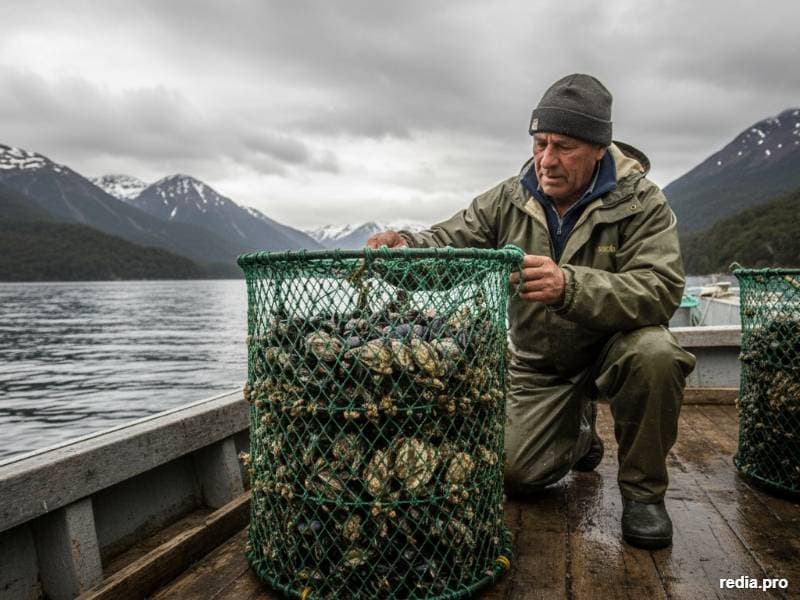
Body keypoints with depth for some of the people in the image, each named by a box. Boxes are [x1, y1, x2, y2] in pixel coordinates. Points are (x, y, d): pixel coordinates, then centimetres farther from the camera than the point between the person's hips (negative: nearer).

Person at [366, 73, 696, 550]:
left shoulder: (640, 202, -15)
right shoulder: (508, 200, -5)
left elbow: (661, 290, -28)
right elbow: (447, 243, -7)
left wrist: (569, 287, -46)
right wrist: (406, 245, -32)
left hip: (613, 346, -2)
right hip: (538, 363, 3)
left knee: (655, 353, -36)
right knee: (514, 475, -5)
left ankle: (643, 491, -11)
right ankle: (579, 431, 31)